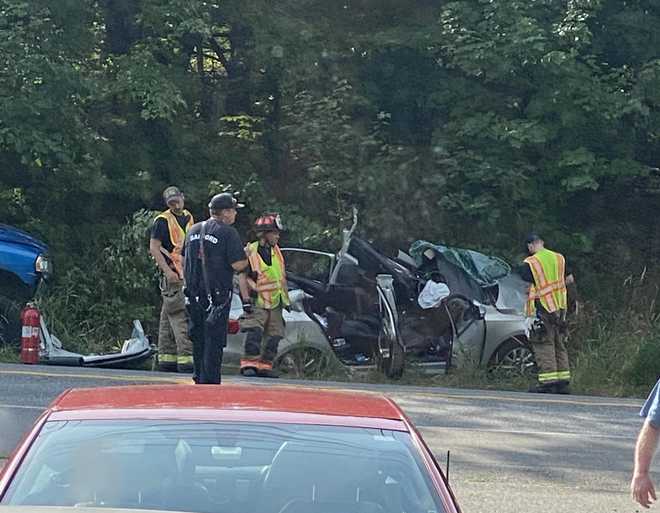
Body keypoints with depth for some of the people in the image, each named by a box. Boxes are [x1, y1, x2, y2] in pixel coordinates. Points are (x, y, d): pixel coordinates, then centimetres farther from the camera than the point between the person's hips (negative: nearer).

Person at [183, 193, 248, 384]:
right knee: (214, 340, -3)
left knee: (198, 338, 17)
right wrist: (246, 258, 3)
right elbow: (238, 264, -17)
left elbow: (185, 261, 17)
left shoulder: (193, 230, 12)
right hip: (217, 294, -7)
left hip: (194, 293, 7)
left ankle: (199, 377, 24)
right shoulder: (227, 232, -11)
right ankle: (209, 382, -5)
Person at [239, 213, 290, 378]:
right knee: (254, 332, -19)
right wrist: (246, 300, -15)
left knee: (274, 336, 4)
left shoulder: (276, 251, 10)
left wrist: (286, 299, 22)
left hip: (275, 303, 6)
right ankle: (249, 364, -13)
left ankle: (265, 365, 11)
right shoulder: (250, 253, -12)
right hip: (258, 302, -6)